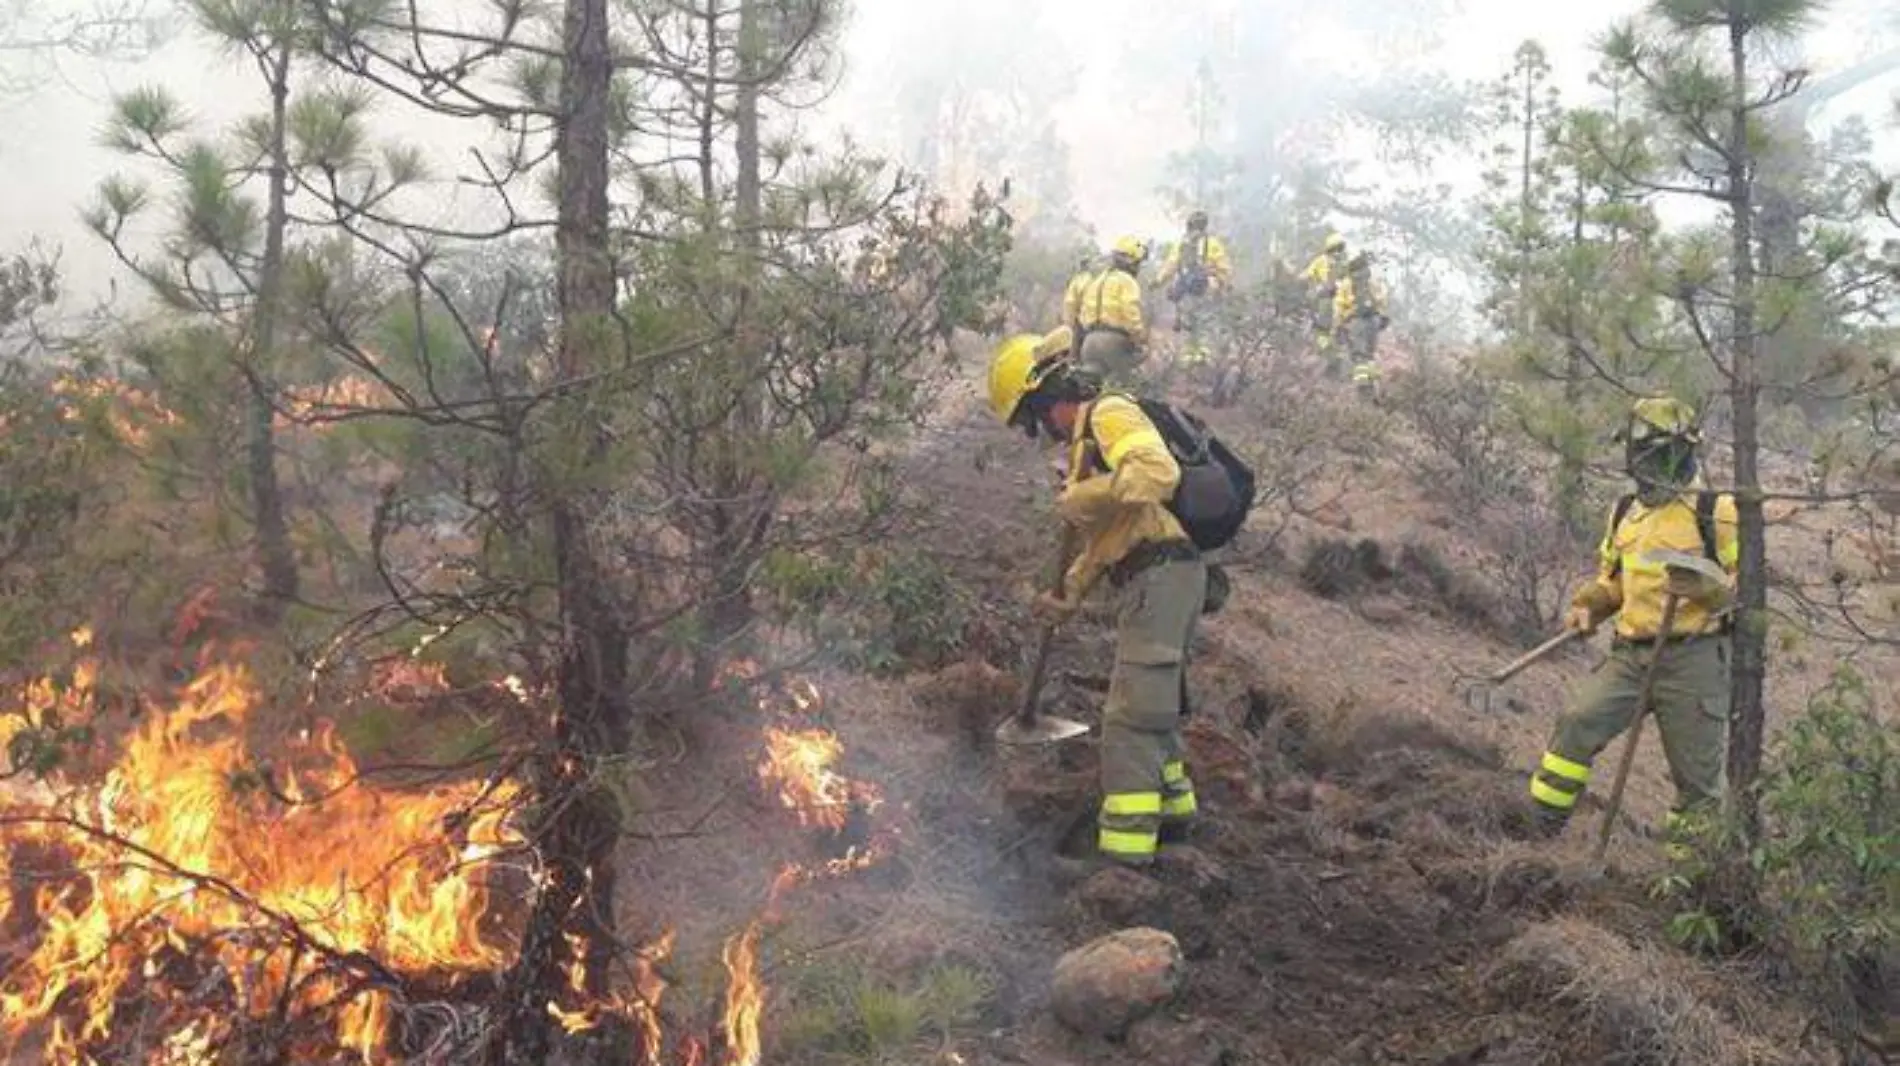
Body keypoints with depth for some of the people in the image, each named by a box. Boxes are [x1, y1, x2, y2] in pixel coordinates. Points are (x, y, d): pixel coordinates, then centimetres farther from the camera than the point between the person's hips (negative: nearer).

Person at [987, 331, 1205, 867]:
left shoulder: (1110, 415, -9)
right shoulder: (1084, 441, 22)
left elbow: (1158, 472, -28)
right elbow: (1103, 538, 26)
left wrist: (1083, 496, -21)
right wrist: (1070, 592, 20)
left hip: (1161, 576, -10)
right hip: (1155, 582, 10)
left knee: (1130, 716, -9)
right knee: (1153, 705, 24)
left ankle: (1125, 845, -7)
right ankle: (1171, 808, 40)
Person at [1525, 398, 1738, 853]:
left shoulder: (1715, 514, -3)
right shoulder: (1624, 514, 15)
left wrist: (1705, 587, -25)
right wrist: (1587, 607, 7)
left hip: (1693, 659, -4)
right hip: (1630, 655, 4)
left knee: (1698, 770, 3)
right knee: (1578, 725, -13)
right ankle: (1539, 828, -8)